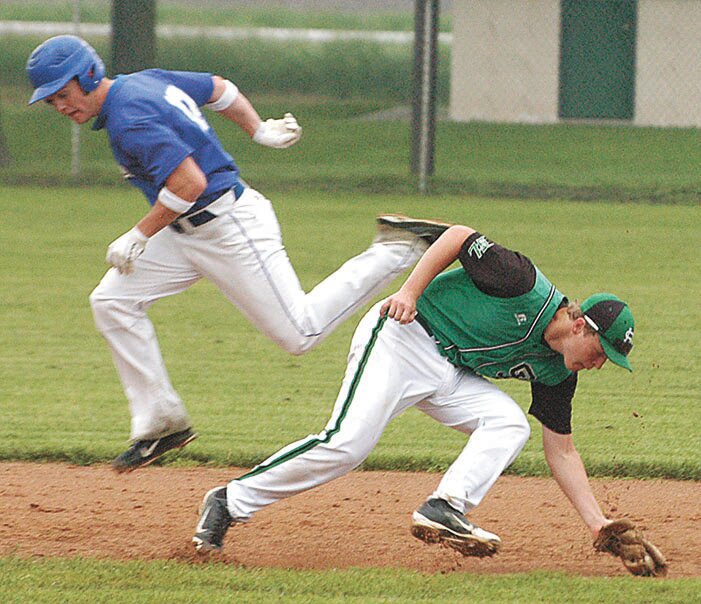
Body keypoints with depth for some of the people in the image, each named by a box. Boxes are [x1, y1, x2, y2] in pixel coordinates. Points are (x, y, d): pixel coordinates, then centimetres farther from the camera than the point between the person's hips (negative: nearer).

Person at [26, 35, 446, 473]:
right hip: (188, 233, 11)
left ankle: (398, 250, 6)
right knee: (112, 301, 2)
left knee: (299, 333, -5)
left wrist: (139, 237, -22)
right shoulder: (146, 81, 8)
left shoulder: (128, 119, -23)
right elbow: (219, 88, 20)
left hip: (230, 229, -11)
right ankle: (162, 423, 5)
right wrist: (259, 131, 26)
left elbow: (189, 182, -30)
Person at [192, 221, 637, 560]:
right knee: (347, 444, -20)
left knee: (509, 424, -13)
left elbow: (561, 449, 8)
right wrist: (410, 291, -25)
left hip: (449, 374, 8)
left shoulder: (554, 372, 4)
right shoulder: (527, 285, -18)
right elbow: (459, 237, -15)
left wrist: (597, 522, 1)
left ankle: (445, 509, -24)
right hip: (404, 339, -8)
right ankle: (232, 502, -10)